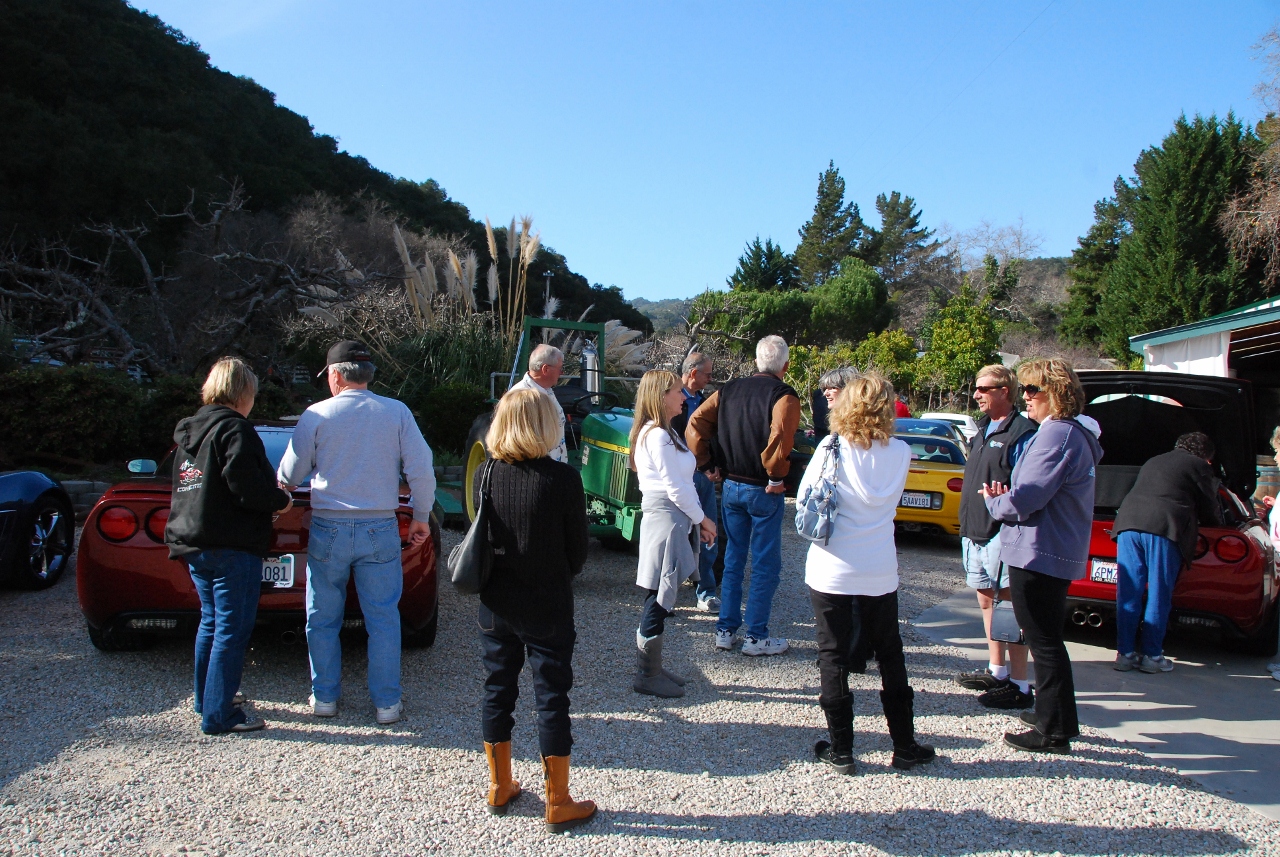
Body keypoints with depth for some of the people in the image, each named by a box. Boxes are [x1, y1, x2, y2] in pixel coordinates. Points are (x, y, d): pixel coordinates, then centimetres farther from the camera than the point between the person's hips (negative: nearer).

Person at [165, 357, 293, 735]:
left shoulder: (188, 431, 14)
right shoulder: (233, 428, -14)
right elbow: (248, 486, -23)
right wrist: (282, 500, -4)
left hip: (194, 544, 9)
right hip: (233, 547, -9)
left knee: (211, 623, 20)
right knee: (232, 629, -2)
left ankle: (206, 701, 31)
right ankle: (218, 714, 2)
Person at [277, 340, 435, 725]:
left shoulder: (316, 415, -5)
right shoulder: (397, 412, -3)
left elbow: (290, 474, 3)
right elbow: (421, 471, -5)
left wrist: (281, 483, 27)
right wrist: (421, 517, 9)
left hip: (328, 529, 0)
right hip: (380, 530, 1)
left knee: (323, 619, 14)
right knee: (383, 619, 9)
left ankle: (325, 697, 23)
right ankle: (387, 702, 13)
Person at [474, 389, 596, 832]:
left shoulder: (488, 473, -6)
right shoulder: (563, 478, -17)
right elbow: (577, 552, -9)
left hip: (495, 606, 4)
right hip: (547, 609, -4)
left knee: (497, 691, 17)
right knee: (552, 699, 7)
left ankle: (500, 788, 31)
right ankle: (558, 804, 16)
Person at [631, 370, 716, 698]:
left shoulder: (662, 432, 17)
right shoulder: (658, 436, -15)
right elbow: (675, 487, -17)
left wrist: (697, 519, 12)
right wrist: (702, 519, -6)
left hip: (670, 519, 10)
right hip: (666, 520, -10)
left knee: (660, 599, 14)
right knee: (659, 600, -3)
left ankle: (651, 669, 22)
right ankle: (647, 676, 6)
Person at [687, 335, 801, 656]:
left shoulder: (729, 390, 6)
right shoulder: (784, 395, -12)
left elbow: (695, 425, 2)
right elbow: (780, 438, -29)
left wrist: (707, 464, 6)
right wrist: (776, 477, -17)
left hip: (731, 486, 6)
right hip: (763, 491, -5)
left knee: (733, 559, 15)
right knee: (766, 564, 6)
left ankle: (725, 630, 20)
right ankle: (756, 636, 12)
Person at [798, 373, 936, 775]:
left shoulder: (834, 449, -11)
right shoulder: (900, 453, -3)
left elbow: (805, 497, -3)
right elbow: (888, 500, 8)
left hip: (831, 571, -2)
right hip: (879, 571, 3)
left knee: (833, 658, 8)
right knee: (891, 657, 16)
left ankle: (840, 750, 13)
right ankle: (905, 746, 24)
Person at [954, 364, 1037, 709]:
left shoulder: (1022, 432, -12)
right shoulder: (984, 429, 16)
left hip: (1002, 533, -9)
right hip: (974, 531, 9)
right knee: (987, 601, 16)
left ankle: (1019, 686, 2)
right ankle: (996, 671, 29)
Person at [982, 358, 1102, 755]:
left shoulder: (1056, 434, -20)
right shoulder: (1073, 433, 15)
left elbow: (1026, 500, -23)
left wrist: (995, 501, -3)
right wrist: (1007, 495, 3)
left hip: (1039, 554, -11)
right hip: (1055, 553, 11)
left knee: (1044, 643, -1)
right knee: (1047, 641, 20)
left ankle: (1054, 732, 10)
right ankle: (1057, 723, 32)